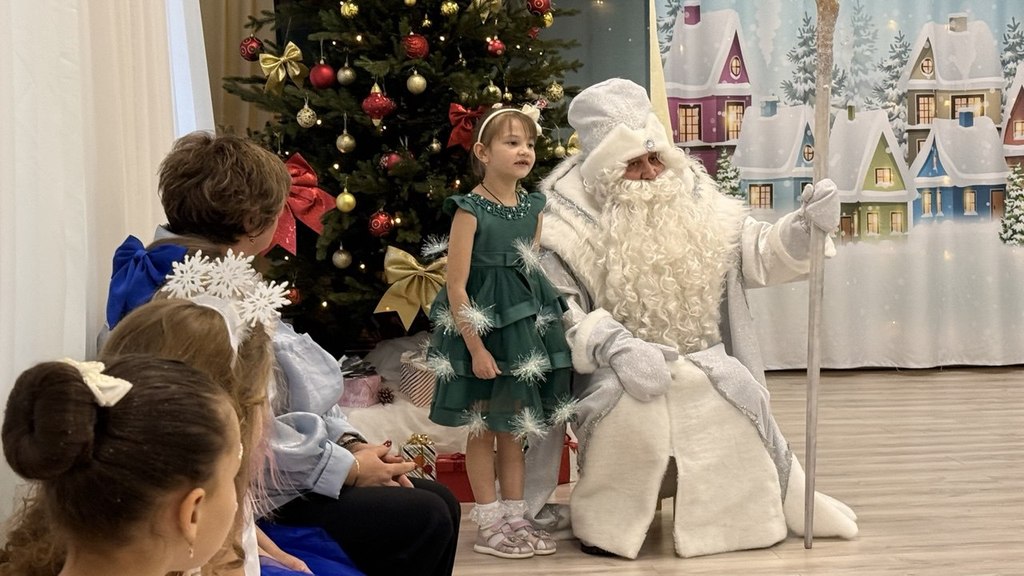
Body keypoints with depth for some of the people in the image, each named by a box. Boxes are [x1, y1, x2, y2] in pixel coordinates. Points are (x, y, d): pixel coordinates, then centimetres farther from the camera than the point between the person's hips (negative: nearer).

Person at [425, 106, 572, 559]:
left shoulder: (533, 207, 5)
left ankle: (515, 519, 22)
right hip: (480, 322, -6)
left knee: (514, 428, 13)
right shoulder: (470, 209, -14)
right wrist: (476, 347, -17)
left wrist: (536, 324, 11)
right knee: (483, 428, 4)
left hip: (525, 318, 6)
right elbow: (456, 287, -16)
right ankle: (489, 526, 13)